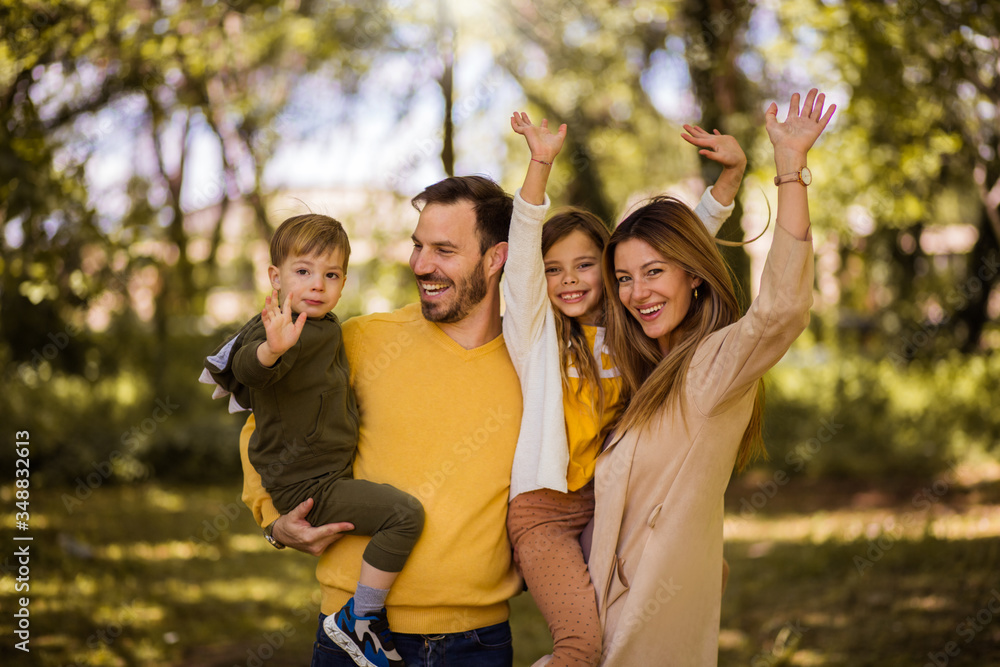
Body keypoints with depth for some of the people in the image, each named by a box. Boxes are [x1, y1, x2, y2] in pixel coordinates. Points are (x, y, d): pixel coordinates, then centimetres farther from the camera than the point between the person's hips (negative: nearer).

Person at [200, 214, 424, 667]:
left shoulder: (326, 329, 10)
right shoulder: (287, 330, -20)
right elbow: (250, 369, -43)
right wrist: (272, 349, -62)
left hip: (327, 473, 10)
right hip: (308, 487, -10)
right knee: (404, 513, -22)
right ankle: (358, 620, -11)